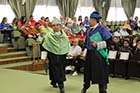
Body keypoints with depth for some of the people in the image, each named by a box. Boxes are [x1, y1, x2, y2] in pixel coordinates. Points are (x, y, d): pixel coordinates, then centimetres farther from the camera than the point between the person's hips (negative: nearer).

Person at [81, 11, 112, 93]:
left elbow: (108, 41, -15)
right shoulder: (91, 30, 11)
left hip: (98, 54, -7)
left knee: (100, 73, -1)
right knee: (88, 70, 16)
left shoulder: (101, 29, -13)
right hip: (90, 54, 7)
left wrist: (97, 44, -20)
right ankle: (86, 86, 34)